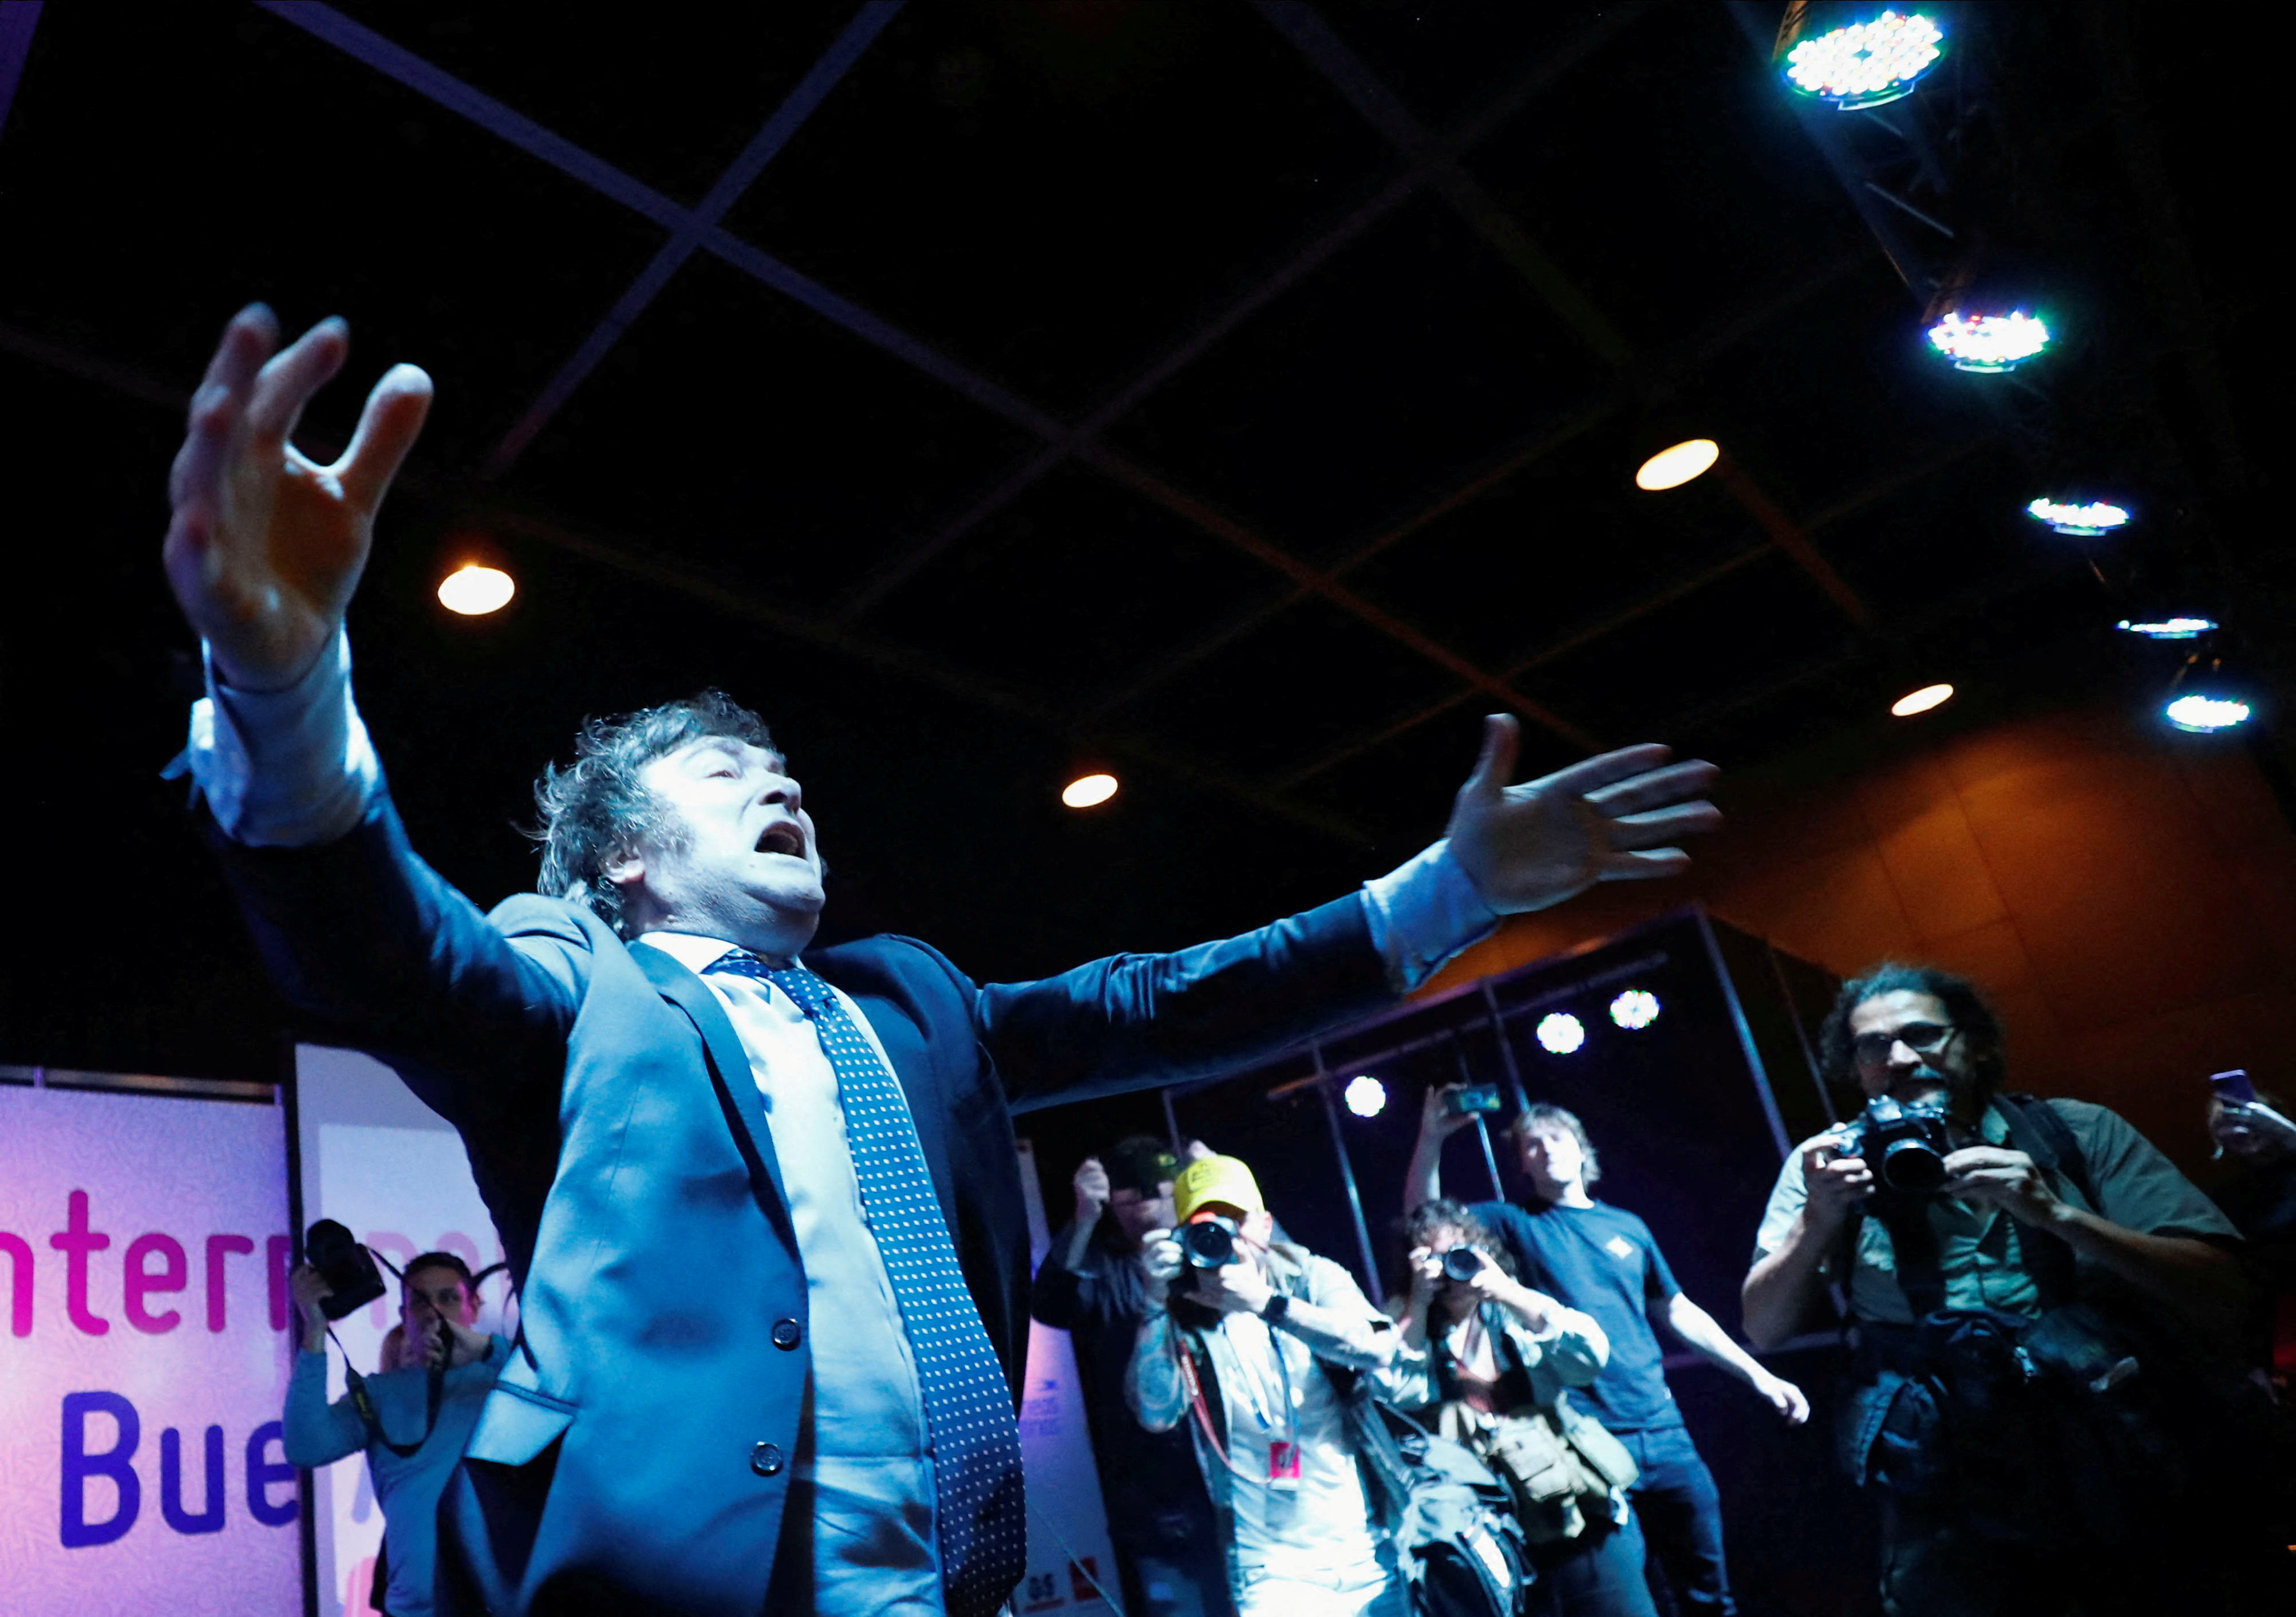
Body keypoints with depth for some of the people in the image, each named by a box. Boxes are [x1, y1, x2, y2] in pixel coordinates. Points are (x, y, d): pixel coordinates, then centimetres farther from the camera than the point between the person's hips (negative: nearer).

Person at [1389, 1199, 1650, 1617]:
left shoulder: (1517, 1314, 7)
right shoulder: (1409, 1328, 5)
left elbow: (1591, 1355, -8)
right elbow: (1397, 1393, -15)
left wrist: (1510, 1294, -13)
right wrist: (1419, 1303, -14)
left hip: (1584, 1516, 1)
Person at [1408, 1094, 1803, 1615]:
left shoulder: (1627, 1226, 12)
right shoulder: (1514, 1223, 3)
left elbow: (1678, 1313, 19)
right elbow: (1425, 1216, -6)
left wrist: (1760, 1377, 15)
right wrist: (1431, 1139, -20)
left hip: (1662, 1429, 4)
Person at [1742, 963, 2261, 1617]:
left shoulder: (2078, 1133, -2)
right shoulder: (1832, 1162, -1)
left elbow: (2223, 1304, -10)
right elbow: (1763, 1330, -4)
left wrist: (2057, 1214, -23)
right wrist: (1819, 1217, -20)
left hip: (2134, 1486, 1)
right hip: (1954, 1508, 0)